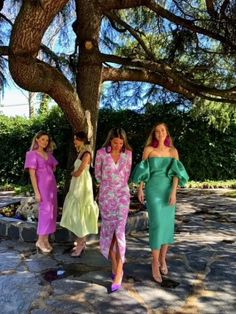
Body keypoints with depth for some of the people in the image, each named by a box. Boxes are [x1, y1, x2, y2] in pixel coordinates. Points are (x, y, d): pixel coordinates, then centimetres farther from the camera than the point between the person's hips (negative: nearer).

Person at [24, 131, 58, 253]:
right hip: (42, 186, -6)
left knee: (52, 211, 7)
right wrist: (36, 192, -15)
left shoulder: (48, 154, 12)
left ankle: (46, 239, 17)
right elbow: (32, 174, -11)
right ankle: (40, 240, 6)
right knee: (46, 211, -7)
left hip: (52, 185, 6)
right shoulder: (32, 154, -5)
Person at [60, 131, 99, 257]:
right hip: (77, 185, 9)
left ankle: (80, 244, 8)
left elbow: (78, 173, -17)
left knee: (80, 212, -3)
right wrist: (74, 173, -7)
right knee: (77, 212, 13)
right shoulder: (81, 153, 13)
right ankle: (81, 241, 24)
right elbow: (77, 171, 12)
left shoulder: (86, 154, -15)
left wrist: (72, 173, 1)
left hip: (82, 185, -9)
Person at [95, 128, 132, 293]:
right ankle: (114, 264, 26)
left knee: (119, 231, -7)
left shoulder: (128, 153, -1)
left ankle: (119, 272, 1)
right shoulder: (101, 153, -5)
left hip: (122, 194, 0)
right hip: (106, 195, 0)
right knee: (108, 230, 8)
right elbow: (97, 173, 8)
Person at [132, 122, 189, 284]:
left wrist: (173, 192, -13)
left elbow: (176, 172, -3)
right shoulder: (148, 149, 0)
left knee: (168, 225, 7)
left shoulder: (173, 151, 5)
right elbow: (143, 170, 4)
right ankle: (155, 263, 3)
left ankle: (163, 259, 26)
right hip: (153, 190, -3)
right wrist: (140, 189, 0)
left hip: (168, 191, 3)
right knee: (157, 224, -10)